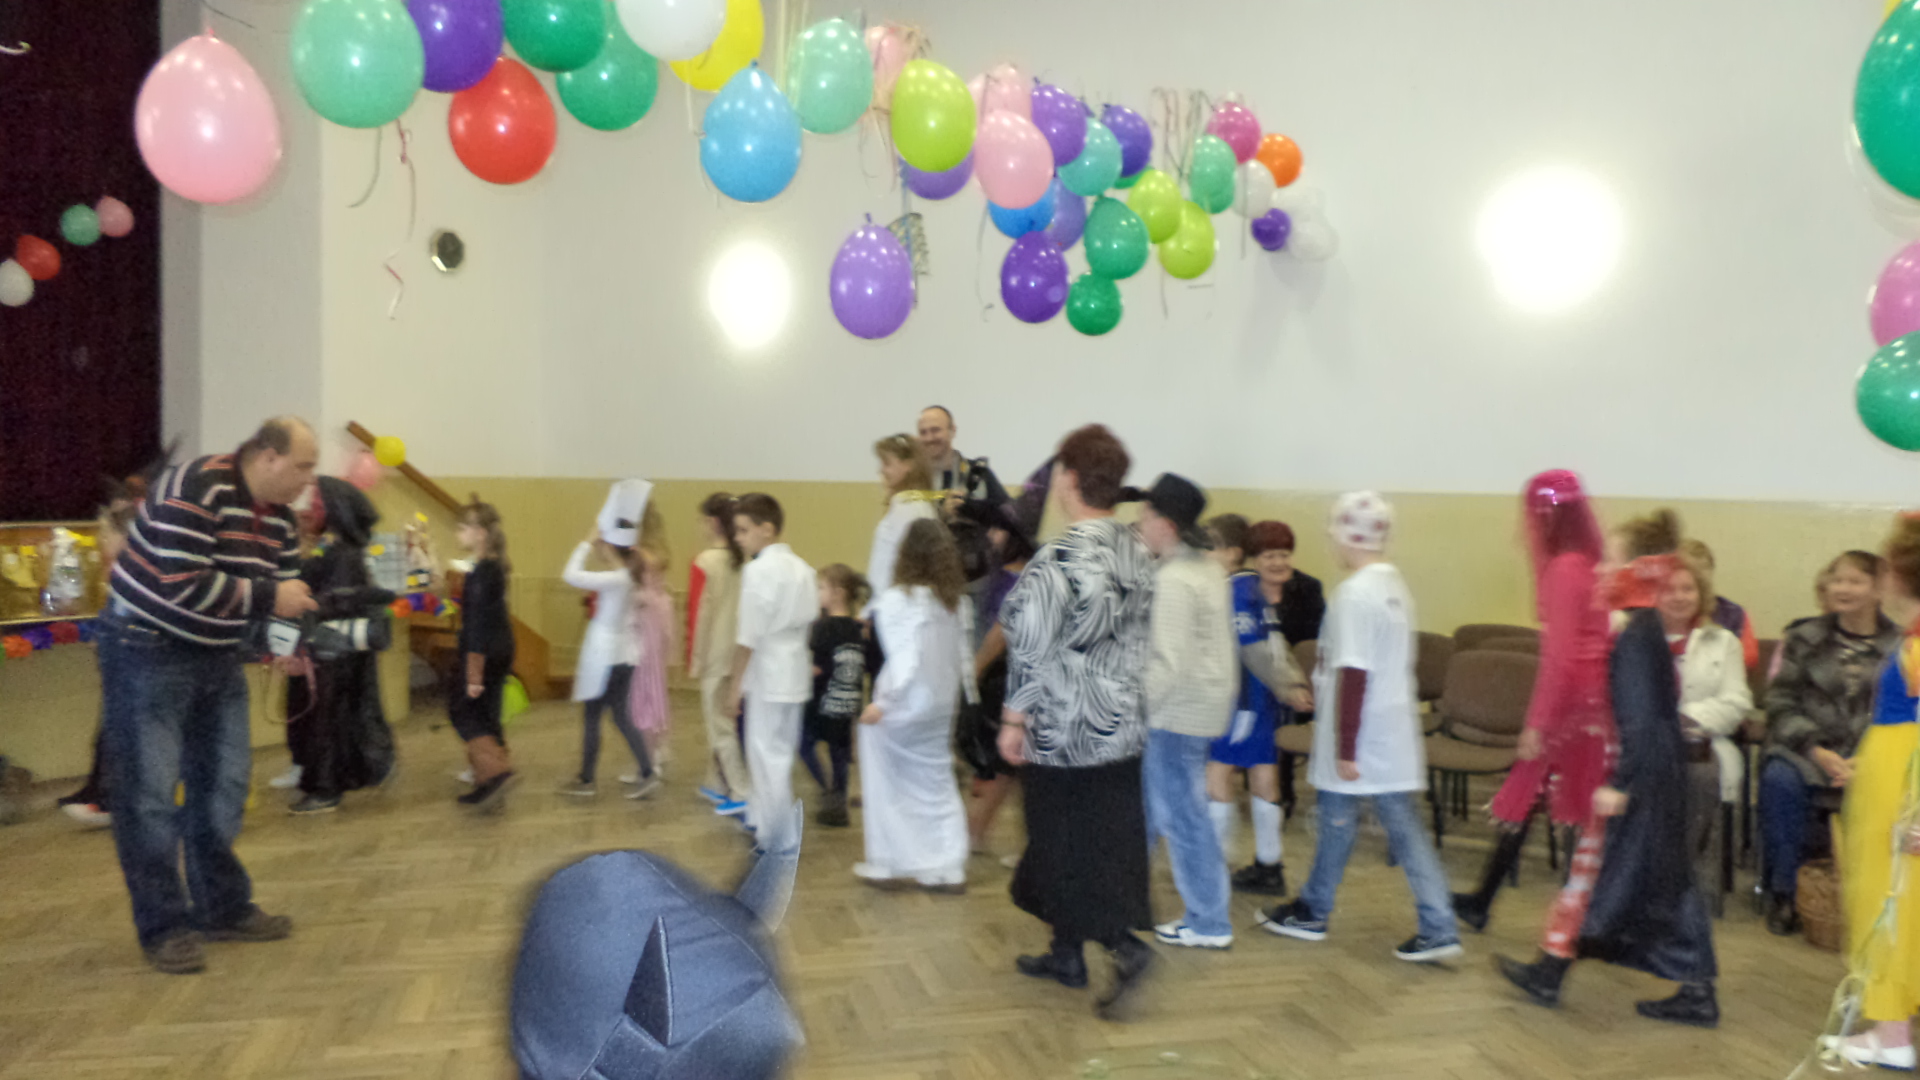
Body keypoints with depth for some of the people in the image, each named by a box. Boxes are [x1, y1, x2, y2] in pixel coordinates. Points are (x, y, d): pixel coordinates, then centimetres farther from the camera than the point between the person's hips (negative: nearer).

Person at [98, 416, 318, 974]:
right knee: (150, 793, -3)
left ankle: (223, 907, 25)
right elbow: (181, 585, -30)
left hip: (217, 656, 9)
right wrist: (267, 596, -24)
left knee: (223, 783, 13)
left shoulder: (277, 515, 4)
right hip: (148, 651, -9)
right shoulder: (195, 489, -23)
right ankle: (164, 927, 6)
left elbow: (285, 586, 8)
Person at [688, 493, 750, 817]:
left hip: (716, 654, -5)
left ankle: (743, 794, 2)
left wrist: (694, 661, -3)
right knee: (720, 717, 19)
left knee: (721, 723, 3)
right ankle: (717, 784, 30)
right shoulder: (746, 560, -1)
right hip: (742, 653, 5)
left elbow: (699, 615, -11)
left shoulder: (705, 562, -14)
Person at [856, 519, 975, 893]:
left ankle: (887, 865, 16)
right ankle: (947, 868, 14)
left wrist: (882, 703, -15)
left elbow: (906, 658, -19)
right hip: (942, 705, 6)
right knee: (937, 785, 13)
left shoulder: (900, 600, -15)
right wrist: (965, 695, 14)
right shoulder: (958, 600, 3)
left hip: (908, 705, -6)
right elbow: (963, 655, 6)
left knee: (890, 787, 9)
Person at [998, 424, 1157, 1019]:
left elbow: (1034, 648, -20)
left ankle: (1125, 945, -5)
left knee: (1067, 842, 6)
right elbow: (1138, 639, 10)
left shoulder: (1058, 558, -20)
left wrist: (1013, 718, -11)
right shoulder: (1136, 551, 3)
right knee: (1109, 836, 15)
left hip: (1065, 726, -7)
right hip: (1122, 720, 7)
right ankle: (1066, 951, 28)